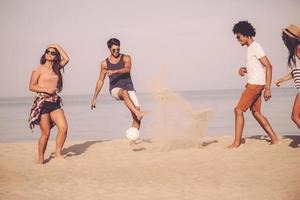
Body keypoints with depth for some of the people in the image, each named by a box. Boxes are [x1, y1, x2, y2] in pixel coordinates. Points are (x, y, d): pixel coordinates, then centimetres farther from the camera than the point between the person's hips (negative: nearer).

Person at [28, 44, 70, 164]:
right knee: (45, 133, -5)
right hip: (42, 102, -5)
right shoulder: (39, 69, 0)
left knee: (64, 127, -11)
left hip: (55, 102, 5)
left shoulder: (56, 68, 14)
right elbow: (31, 86, -4)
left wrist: (57, 46, 11)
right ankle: (40, 159, 9)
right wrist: (46, 90, -13)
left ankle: (58, 153, 2)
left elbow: (66, 58, 7)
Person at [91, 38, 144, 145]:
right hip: (115, 89, -1)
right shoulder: (105, 63, 9)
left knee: (136, 116, -16)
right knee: (124, 92, -40)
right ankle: (137, 112, -56)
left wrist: (114, 71, -33)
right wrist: (94, 98, 13)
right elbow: (100, 81, 14)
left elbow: (127, 69, -16)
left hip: (129, 88, 1)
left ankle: (133, 138, -11)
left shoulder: (126, 58, 6)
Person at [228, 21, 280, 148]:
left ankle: (237, 142, -7)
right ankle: (274, 139, 15)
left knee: (239, 110, -9)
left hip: (255, 85, -10)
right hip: (253, 84, 10)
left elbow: (268, 67, -18)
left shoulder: (256, 47, -13)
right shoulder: (250, 48, 16)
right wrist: (244, 70, 5)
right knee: (256, 112, 13)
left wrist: (268, 88, -22)